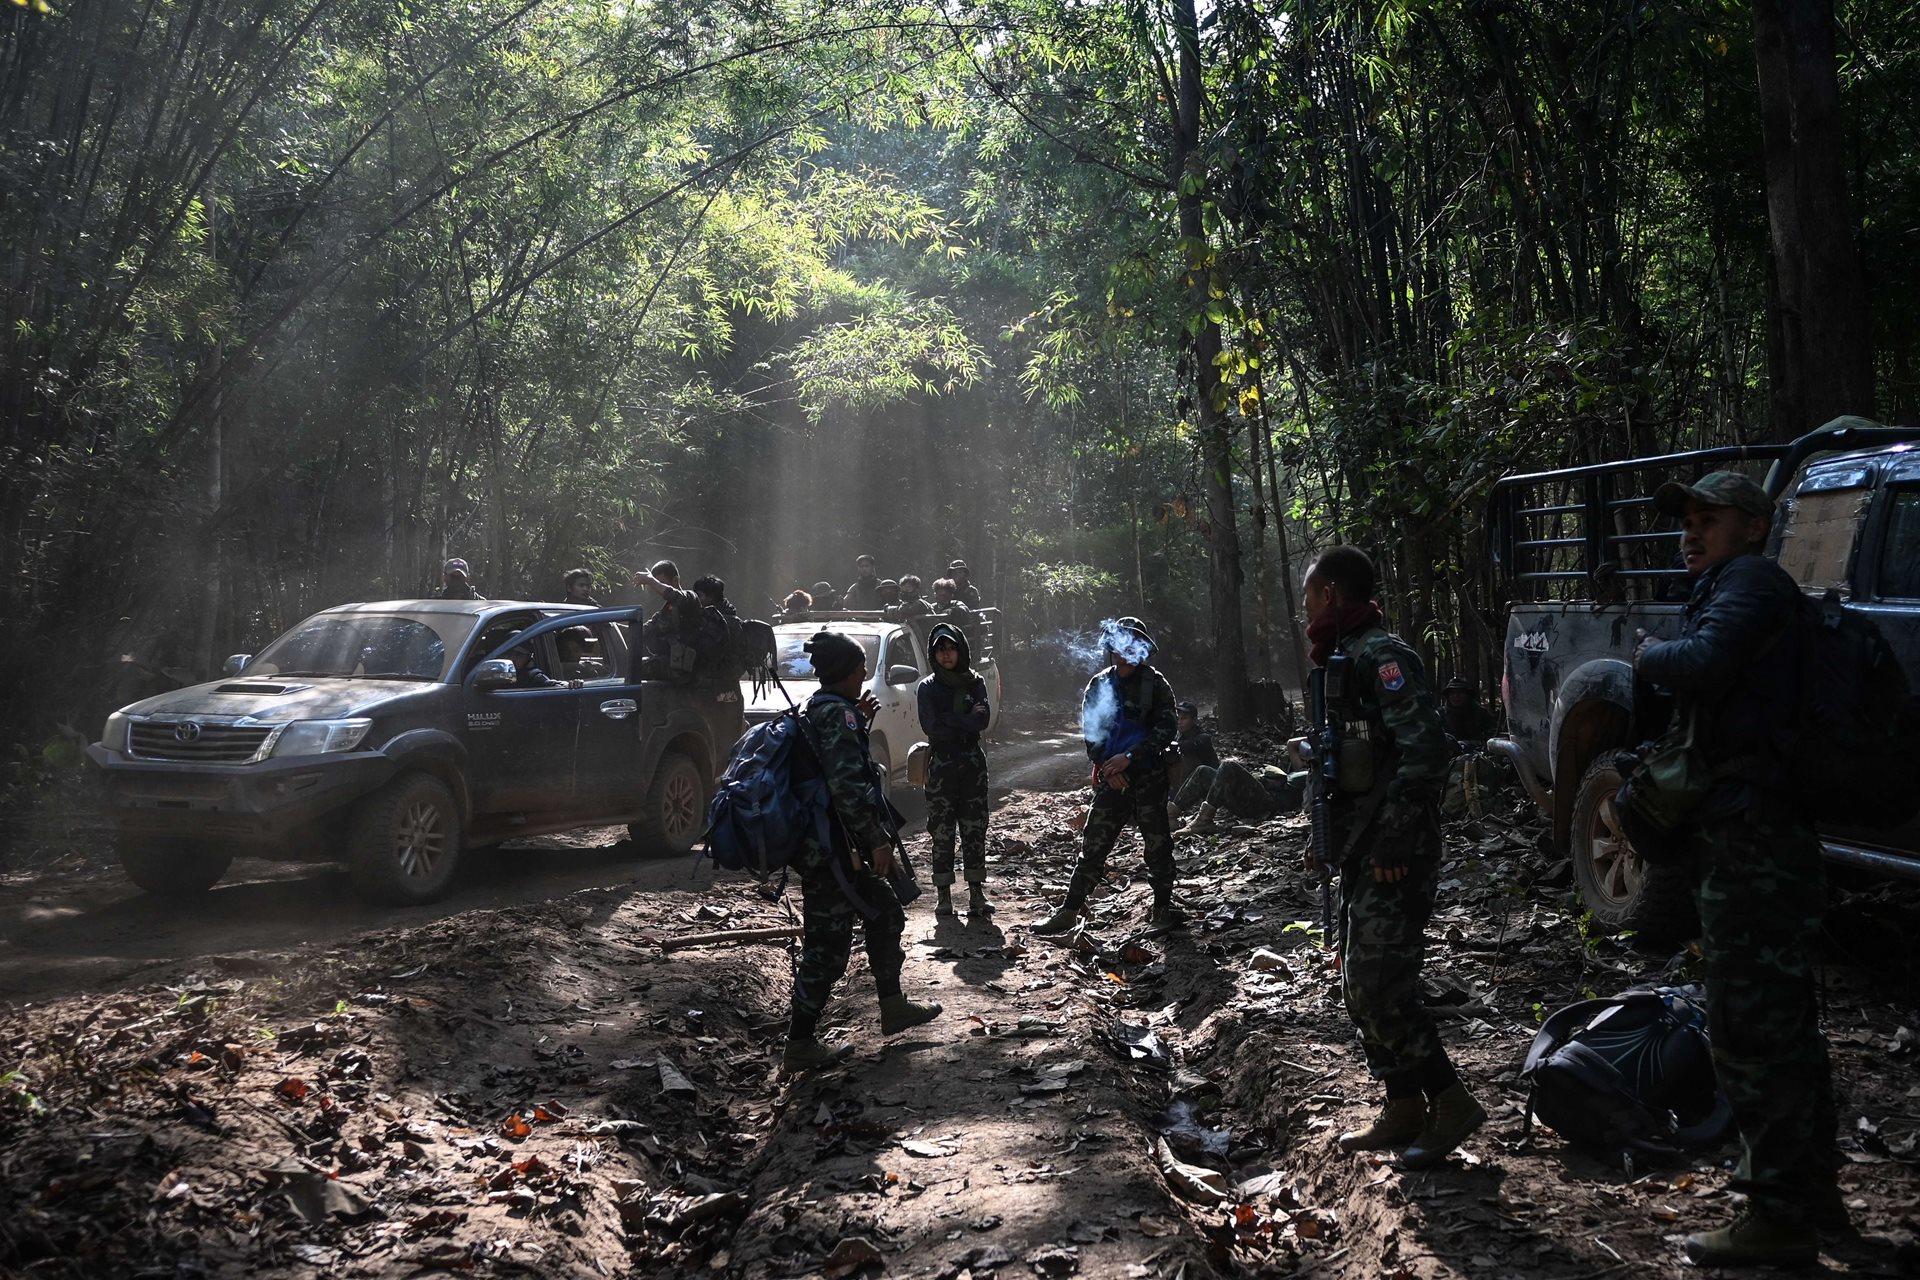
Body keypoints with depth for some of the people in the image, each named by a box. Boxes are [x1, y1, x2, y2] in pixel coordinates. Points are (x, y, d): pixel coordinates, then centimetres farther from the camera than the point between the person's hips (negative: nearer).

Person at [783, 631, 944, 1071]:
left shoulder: (820, 708, 13)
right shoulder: (838, 712, -17)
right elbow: (846, 785, -25)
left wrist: (861, 721, 19)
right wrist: (877, 840, -21)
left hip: (829, 847, 11)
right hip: (830, 849, -11)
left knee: (884, 914, 21)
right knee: (828, 944, -2)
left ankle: (893, 1008, 33)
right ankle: (800, 1044, 7)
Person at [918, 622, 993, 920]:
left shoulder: (975, 683, 7)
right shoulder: (928, 687, 2)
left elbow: (983, 719, -8)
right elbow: (930, 726, -11)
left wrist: (948, 719, -11)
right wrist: (966, 720, -9)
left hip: (972, 763, 1)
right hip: (941, 764, -1)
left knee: (974, 829, 0)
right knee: (942, 832, -1)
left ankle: (976, 893, 3)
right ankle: (944, 897, 4)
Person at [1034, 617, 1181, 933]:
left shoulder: (1156, 685, -2)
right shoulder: (1099, 685, 9)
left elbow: (1166, 729, -9)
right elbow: (1090, 731, 8)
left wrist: (1130, 757, -17)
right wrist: (1107, 767, -6)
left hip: (1148, 775, -3)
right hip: (1112, 779, 3)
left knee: (1157, 843, 4)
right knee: (1093, 843, 2)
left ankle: (1163, 908, 19)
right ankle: (1070, 910, 5)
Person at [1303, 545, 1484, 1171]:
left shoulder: (1381, 655, -15)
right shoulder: (1345, 658, 17)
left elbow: (1425, 748, -24)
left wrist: (1396, 842, -25)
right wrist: (1328, 837, 22)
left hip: (1394, 857, -10)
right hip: (1362, 854, 10)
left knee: (1378, 984, -12)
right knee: (1360, 984, 12)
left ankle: (1451, 1102, -1)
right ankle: (1403, 1110, 21)